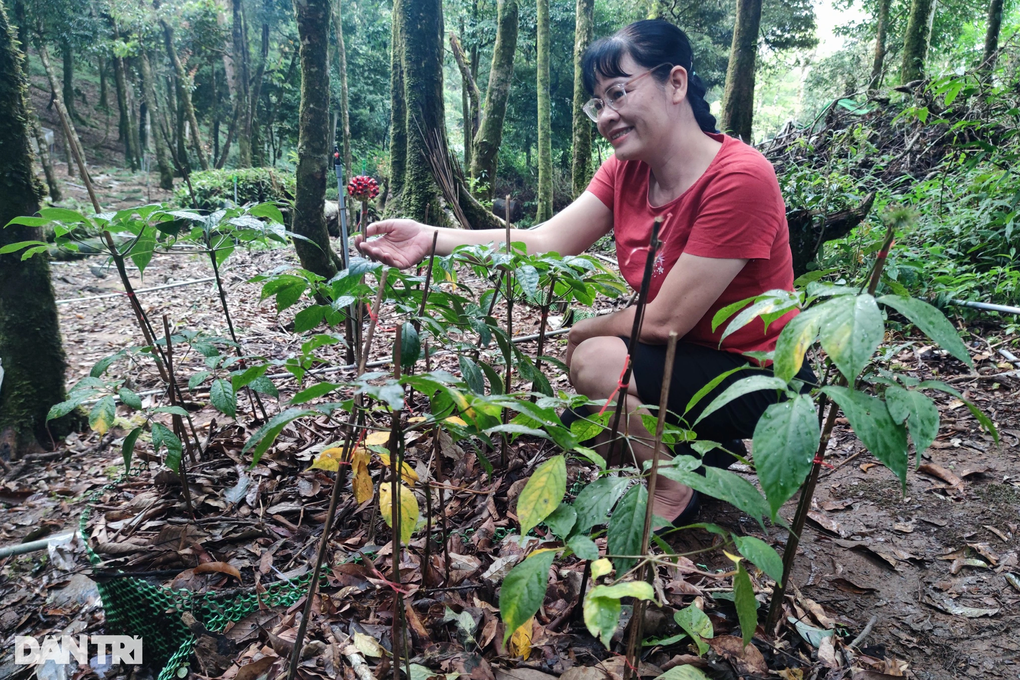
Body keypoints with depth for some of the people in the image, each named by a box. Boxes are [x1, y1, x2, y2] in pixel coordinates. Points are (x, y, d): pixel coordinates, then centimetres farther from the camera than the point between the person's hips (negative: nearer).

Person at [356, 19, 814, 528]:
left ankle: (675, 495, 0)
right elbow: (544, 242, -13)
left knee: (595, 359, -23)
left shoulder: (739, 178, -25)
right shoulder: (626, 171, -2)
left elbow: (663, 322, -24)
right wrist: (431, 239, -22)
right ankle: (704, 447, 19)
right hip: (692, 357, 8)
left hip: (763, 380, -7)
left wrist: (583, 330, -8)